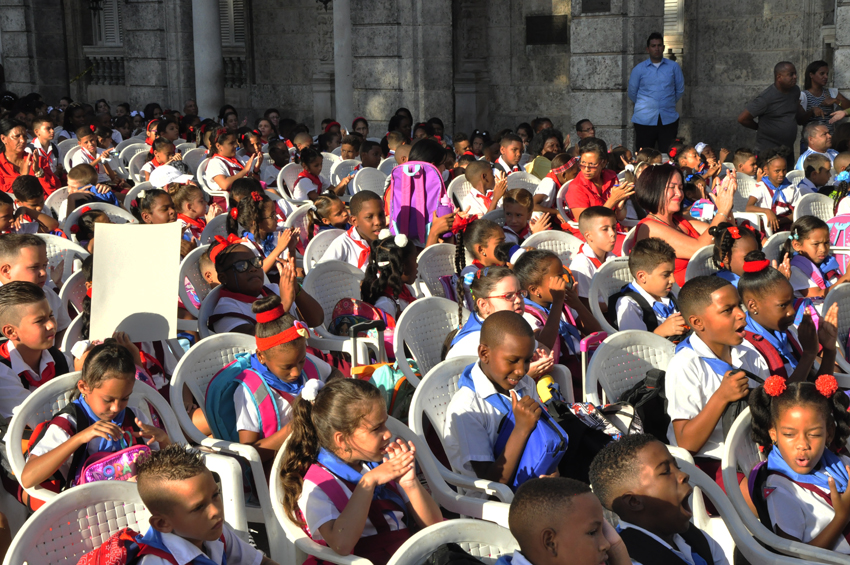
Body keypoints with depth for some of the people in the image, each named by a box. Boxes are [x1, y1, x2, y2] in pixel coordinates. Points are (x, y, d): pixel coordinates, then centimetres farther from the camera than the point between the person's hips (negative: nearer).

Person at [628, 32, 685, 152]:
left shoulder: (674, 67, 8)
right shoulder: (638, 69, 6)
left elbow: (680, 90, 16)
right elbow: (632, 93, 13)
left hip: (668, 119, 1)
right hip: (645, 119, -1)